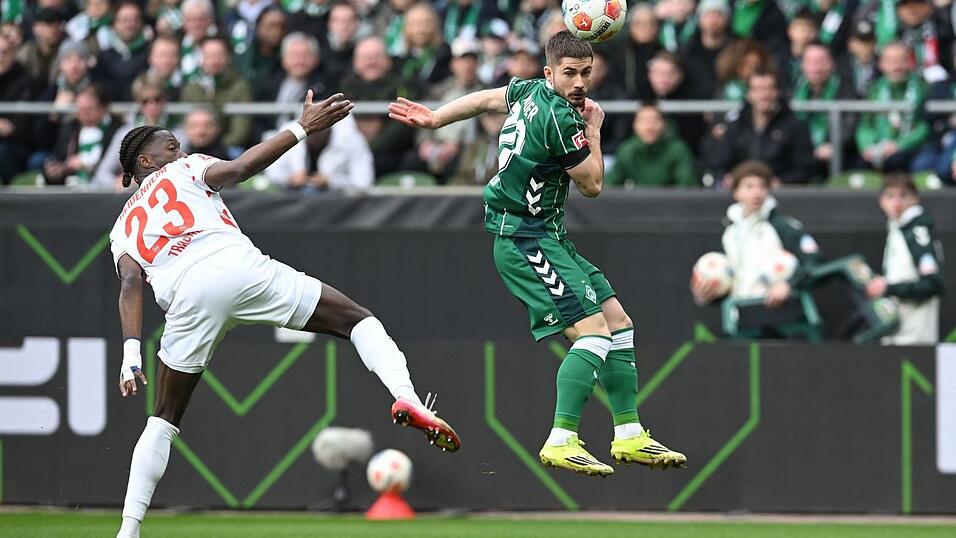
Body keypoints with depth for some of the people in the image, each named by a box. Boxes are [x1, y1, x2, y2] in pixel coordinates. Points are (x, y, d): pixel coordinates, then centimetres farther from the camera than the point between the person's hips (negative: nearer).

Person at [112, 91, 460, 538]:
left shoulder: (123, 229, 30)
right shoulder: (186, 169, 24)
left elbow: (131, 284, 11)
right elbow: (238, 169, 3)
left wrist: (131, 351, 1)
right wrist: (302, 129, 1)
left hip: (187, 296, 3)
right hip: (237, 265, -3)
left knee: (164, 420, 17)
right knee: (356, 319, 5)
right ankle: (406, 396, -23)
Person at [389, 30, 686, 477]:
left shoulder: (529, 91, 6)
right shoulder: (560, 118, -21)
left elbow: (482, 100, 23)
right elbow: (592, 185, -10)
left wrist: (433, 119, 38)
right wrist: (594, 130, 3)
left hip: (545, 237, 10)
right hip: (524, 242, -10)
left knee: (618, 321, 9)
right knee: (593, 330, -19)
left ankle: (629, 437, 12)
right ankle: (561, 443, -23)